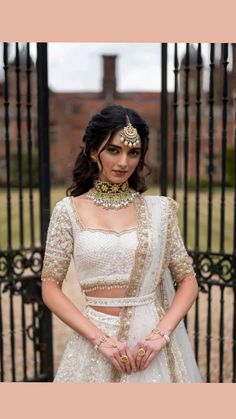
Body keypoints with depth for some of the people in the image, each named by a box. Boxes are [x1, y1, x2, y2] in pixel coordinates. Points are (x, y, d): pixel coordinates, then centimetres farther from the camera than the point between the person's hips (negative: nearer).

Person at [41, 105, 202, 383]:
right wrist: (100, 338, -12)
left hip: (152, 340, 1)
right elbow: (50, 288, -4)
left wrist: (161, 333, -11)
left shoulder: (159, 209, 0)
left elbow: (188, 280, 3)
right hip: (93, 340, -1)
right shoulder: (69, 211, -3)